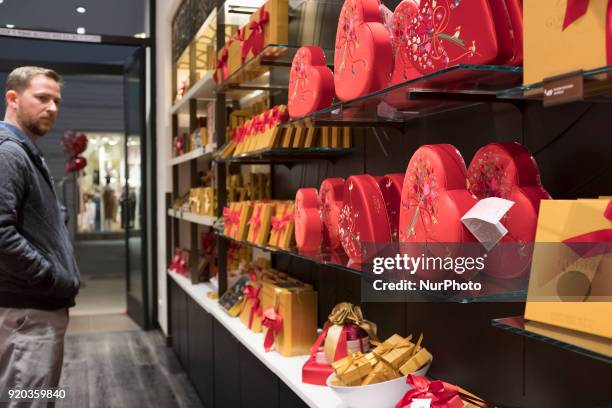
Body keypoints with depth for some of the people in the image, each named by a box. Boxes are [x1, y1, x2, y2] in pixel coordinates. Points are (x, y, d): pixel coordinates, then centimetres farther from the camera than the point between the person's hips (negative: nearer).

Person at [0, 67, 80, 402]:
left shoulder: (28, 155, 18)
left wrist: (63, 282, 11)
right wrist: (61, 282, -17)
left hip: (42, 306, 10)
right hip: (27, 312, -10)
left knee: (38, 399, 18)